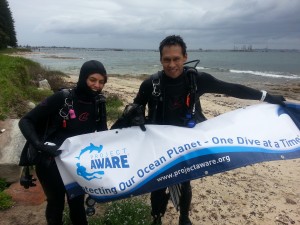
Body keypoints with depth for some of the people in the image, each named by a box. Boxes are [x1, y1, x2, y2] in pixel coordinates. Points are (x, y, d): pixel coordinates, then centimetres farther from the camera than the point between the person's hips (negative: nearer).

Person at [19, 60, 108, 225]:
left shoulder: (99, 103, -6)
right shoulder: (62, 98, -21)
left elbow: (103, 133, 2)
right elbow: (26, 121, -19)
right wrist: (39, 145, -34)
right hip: (51, 162, -3)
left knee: (77, 202, 16)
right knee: (56, 202, 14)